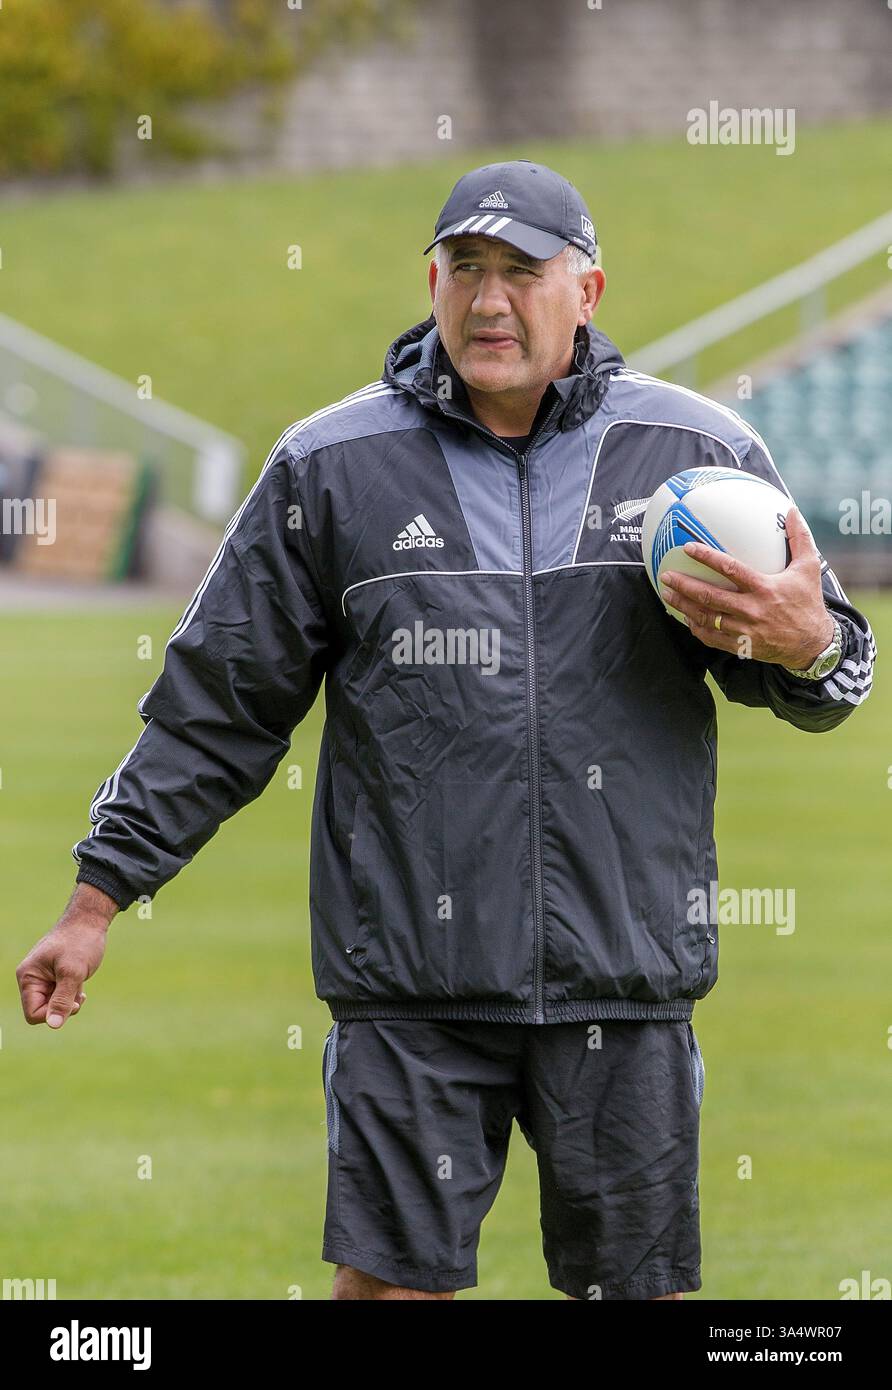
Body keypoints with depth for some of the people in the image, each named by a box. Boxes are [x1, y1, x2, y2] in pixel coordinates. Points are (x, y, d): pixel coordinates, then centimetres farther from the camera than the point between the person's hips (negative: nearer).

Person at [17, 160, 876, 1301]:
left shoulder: (698, 453, 6)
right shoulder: (332, 469, 5)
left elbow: (828, 676, 14)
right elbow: (220, 704, 10)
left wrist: (807, 642, -11)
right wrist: (97, 899, 7)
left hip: (624, 976, 1)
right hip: (409, 985, -1)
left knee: (635, 1285, 6)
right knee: (389, 1279, -4)